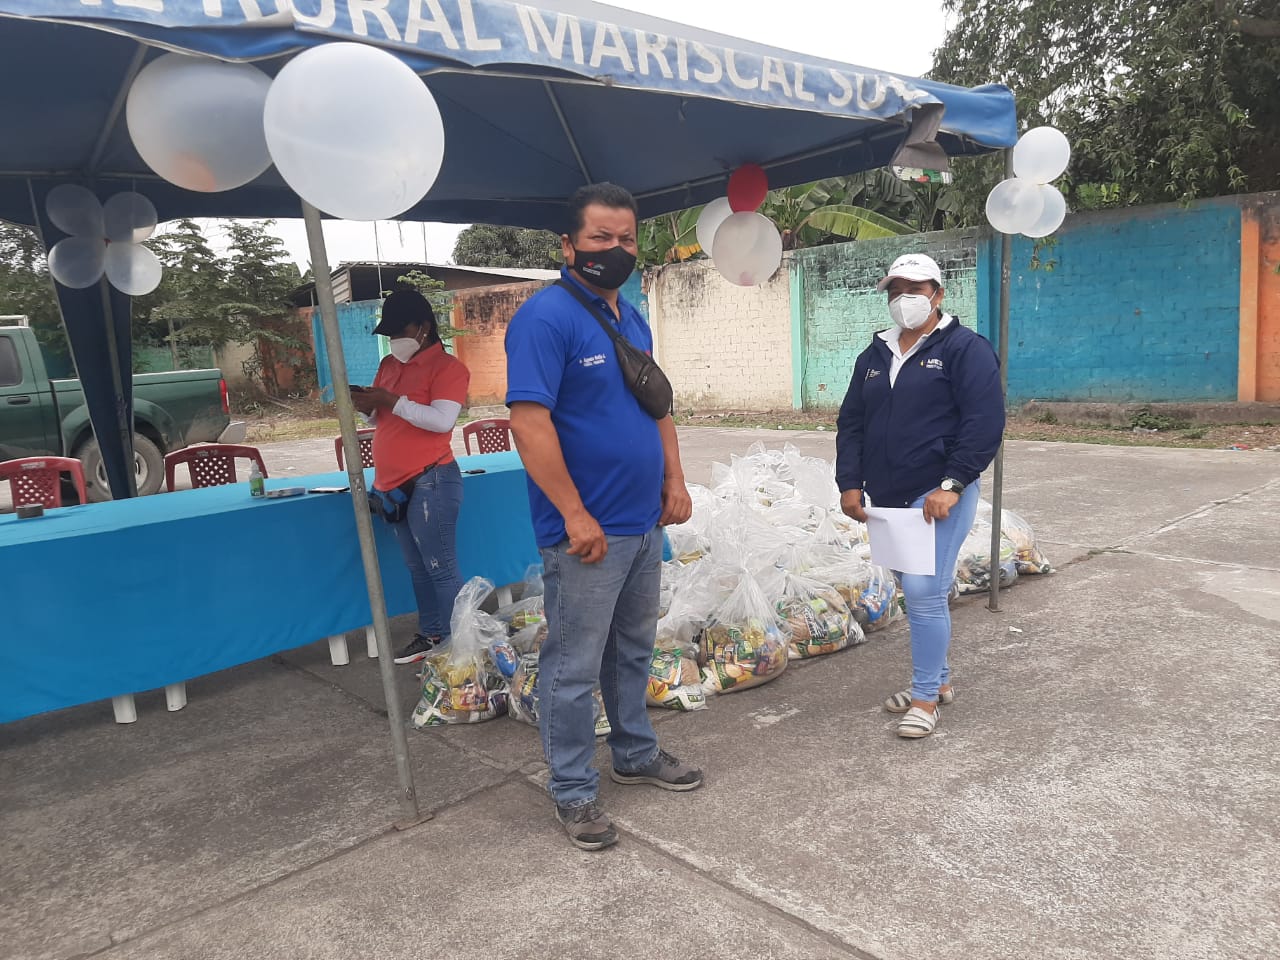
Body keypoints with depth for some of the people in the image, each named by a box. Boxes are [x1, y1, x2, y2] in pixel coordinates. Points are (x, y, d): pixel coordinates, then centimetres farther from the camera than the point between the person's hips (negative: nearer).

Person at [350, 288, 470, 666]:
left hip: (430, 482, -8)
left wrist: (392, 400, -21)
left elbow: (442, 419, -21)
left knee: (440, 568, -4)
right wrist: (366, 404, 1)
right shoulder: (389, 364, 15)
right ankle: (431, 635, 26)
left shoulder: (447, 366, -8)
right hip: (394, 483, 8)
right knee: (417, 568, 15)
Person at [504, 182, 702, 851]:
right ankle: (573, 793, 20)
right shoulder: (545, 317, -14)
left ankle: (636, 754, 39)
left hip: (643, 524, 9)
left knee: (633, 651, 21)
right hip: (585, 532, -8)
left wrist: (674, 481, 11)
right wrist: (576, 516, -23)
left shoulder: (632, 319, 12)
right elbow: (529, 422, -22)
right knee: (574, 668, 4)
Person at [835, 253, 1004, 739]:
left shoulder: (965, 348, -4)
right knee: (915, 591, 14)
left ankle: (926, 698, 2)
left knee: (924, 592, -10)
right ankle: (937, 679, 29)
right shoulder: (875, 355, 15)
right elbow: (851, 422, 14)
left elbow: (985, 422, -12)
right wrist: (850, 483, 3)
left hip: (939, 495, -6)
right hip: (888, 498, 6)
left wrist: (951, 485, -18)